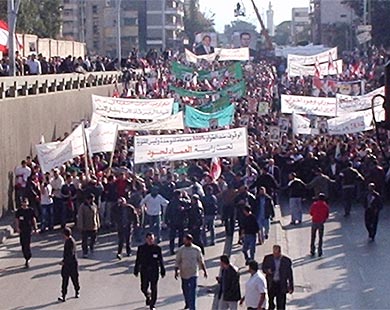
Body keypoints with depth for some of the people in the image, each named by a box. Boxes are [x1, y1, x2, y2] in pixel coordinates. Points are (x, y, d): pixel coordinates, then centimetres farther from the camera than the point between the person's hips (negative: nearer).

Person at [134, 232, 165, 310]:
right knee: (144, 288, 5)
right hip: (144, 271, 1)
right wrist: (136, 271, 5)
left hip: (154, 271, -1)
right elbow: (138, 260, 4)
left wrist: (162, 271, 4)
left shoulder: (157, 248, -3)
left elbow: (161, 261, 3)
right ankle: (148, 297, 39)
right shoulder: (141, 248, -3)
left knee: (154, 289, 2)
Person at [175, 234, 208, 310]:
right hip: (184, 274, 3)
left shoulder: (196, 249, -6)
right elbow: (177, 261, 1)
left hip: (193, 274, -3)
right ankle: (187, 303, 40)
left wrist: (204, 271, 7)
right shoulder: (181, 250, -4)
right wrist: (176, 271, -8)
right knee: (185, 290, 17)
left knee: (192, 292, -11)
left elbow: (201, 261, 4)